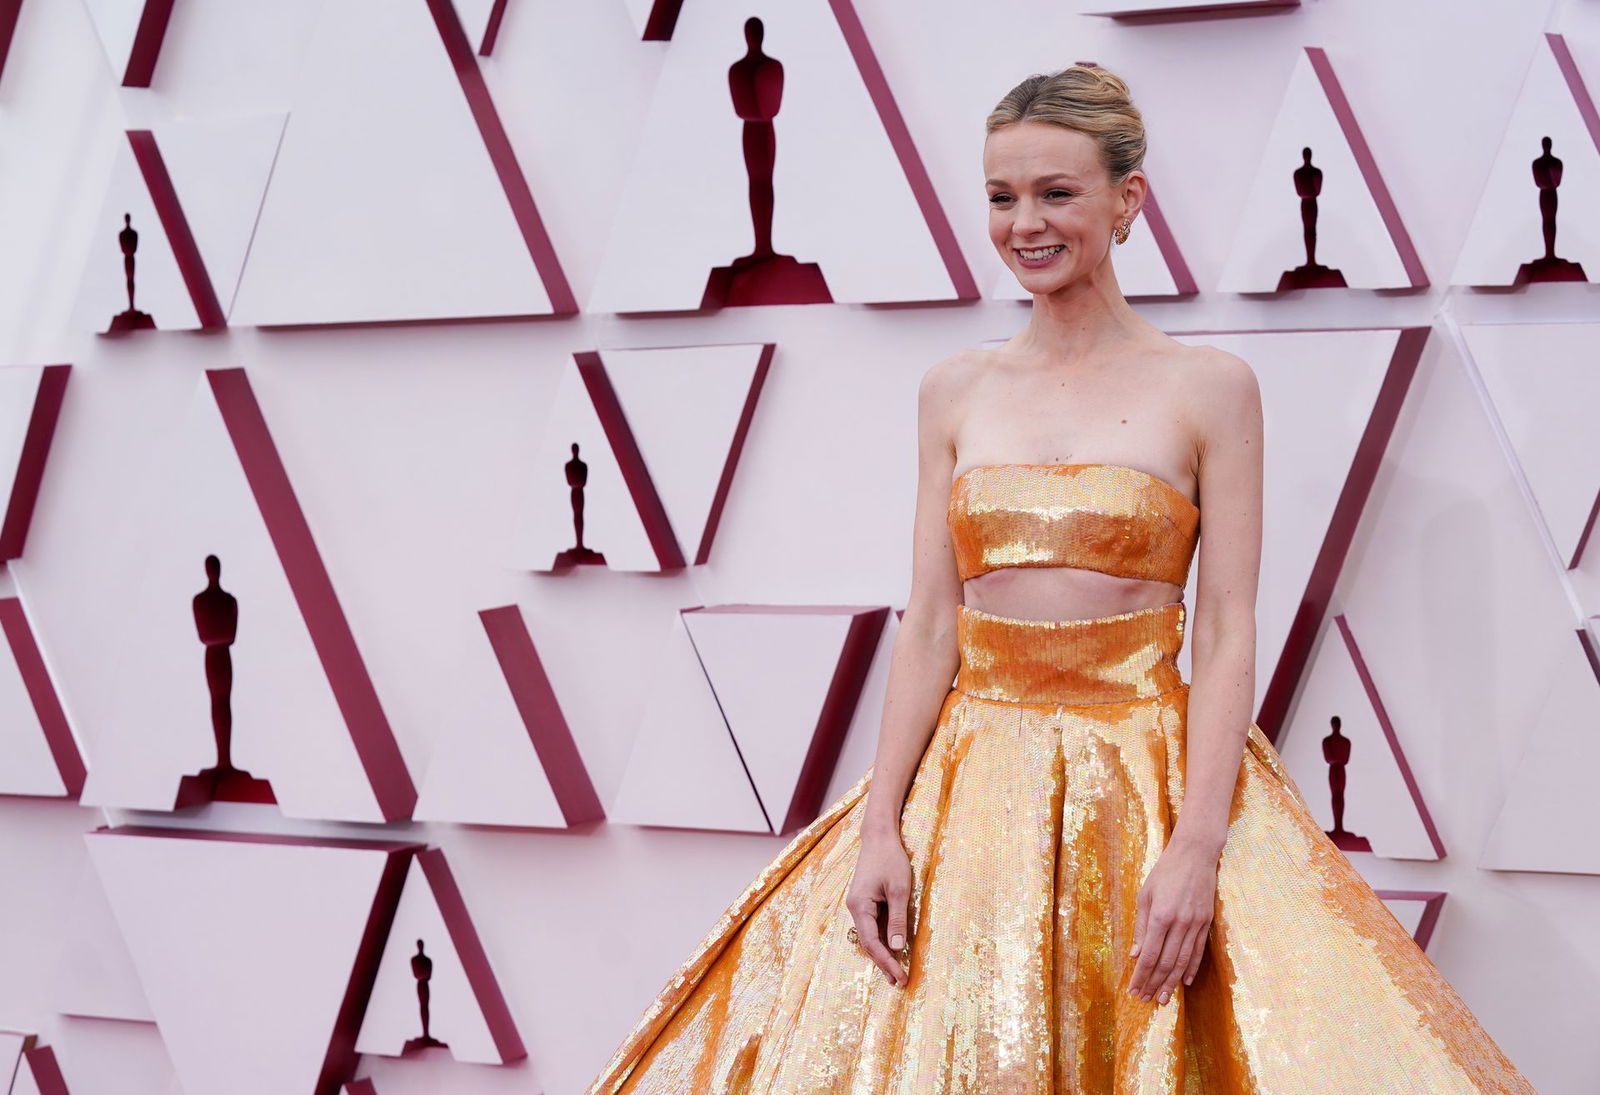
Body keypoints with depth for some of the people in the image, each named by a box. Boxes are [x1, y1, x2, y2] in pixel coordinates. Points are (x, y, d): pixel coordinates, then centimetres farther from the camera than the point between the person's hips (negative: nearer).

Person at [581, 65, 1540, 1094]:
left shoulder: (1209, 387, -2)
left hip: (1147, 772, -3)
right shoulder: (956, 391, 8)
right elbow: (929, 624, 5)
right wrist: (880, 825, -4)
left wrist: (1197, 846, -16)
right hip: (972, 778, 3)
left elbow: (1228, 634, -6)